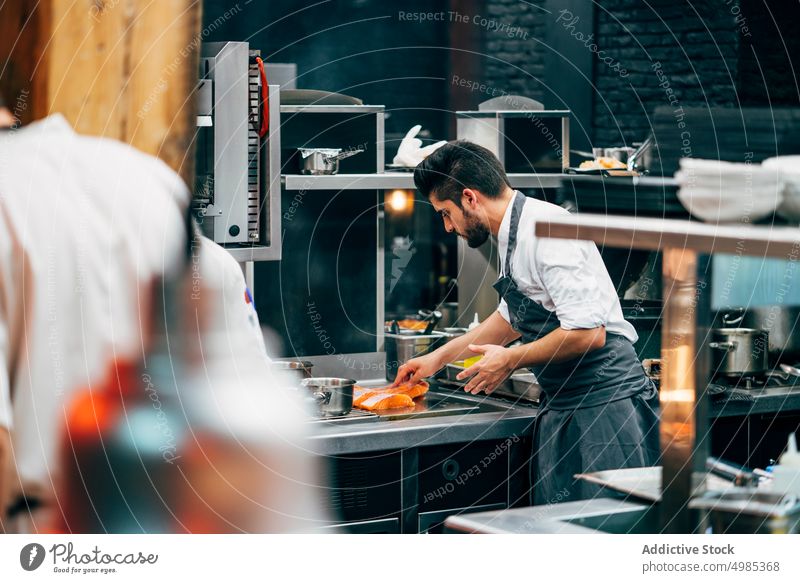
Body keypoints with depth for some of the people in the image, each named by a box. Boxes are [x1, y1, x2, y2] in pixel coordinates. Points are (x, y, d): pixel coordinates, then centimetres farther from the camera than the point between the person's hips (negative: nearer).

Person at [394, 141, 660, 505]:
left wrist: (511, 360, -13)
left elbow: (588, 333, -26)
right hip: (562, 408, 10)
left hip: (605, 406, -10)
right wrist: (439, 358, 33)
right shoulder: (514, 234, 13)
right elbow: (513, 316, 31)